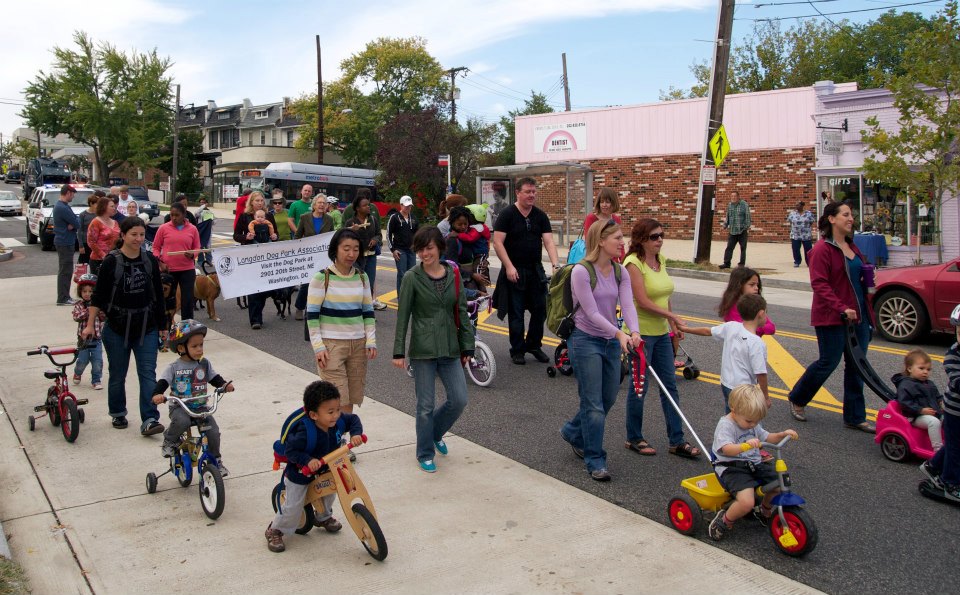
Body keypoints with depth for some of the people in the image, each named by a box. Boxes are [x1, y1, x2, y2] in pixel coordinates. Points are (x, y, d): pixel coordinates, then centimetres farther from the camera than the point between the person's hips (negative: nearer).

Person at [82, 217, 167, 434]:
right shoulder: (111, 261, -8)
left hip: (146, 327, 2)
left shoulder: (150, 260, 1)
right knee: (117, 375, 11)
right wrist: (90, 324, -5)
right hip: (117, 328, -1)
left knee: (148, 373, -5)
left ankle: (149, 420, -7)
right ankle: (118, 414, 30)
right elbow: (98, 295, -3)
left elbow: (158, 295, 7)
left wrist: (162, 326, 10)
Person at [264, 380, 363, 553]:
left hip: (325, 470, 6)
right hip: (300, 474, -6)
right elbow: (290, 451, -34)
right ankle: (274, 531, 23)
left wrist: (355, 434, -21)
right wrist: (308, 460, -45)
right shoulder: (305, 432, -39)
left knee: (329, 493, 23)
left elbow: (353, 419, -4)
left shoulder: (338, 421, -21)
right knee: (292, 507, -1)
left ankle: (324, 518, 52)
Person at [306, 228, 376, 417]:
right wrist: (318, 347, -11)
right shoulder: (322, 277, -7)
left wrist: (371, 341, 2)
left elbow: (368, 311, 12)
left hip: (358, 344, 4)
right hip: (331, 344, -4)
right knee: (339, 401, -9)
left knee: (350, 401, 6)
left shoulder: (362, 277, 7)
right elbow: (312, 314, -6)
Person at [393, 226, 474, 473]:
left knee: (459, 400, 2)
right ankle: (425, 454, 22)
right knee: (426, 405, 3)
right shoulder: (412, 278, -6)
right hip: (423, 349, -3)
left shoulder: (453, 275, 4)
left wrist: (467, 346, 6)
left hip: (450, 349, 4)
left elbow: (462, 313, 8)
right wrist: (399, 352, -7)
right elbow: (402, 316, -5)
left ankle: (435, 433, 31)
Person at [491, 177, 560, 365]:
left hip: (536, 270, 4)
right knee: (516, 313, 2)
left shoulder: (541, 216, 6)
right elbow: (497, 242, -11)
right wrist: (509, 266, -18)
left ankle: (534, 345, 24)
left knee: (540, 310, 6)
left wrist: (556, 265, -16)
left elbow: (549, 242, -2)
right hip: (514, 272, -4)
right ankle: (517, 350, 14)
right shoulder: (507, 214, -7)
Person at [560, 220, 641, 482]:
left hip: (611, 342, 7)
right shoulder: (581, 271, -17)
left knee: (609, 398, 17)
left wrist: (634, 332, -30)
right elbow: (592, 313, -21)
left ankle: (573, 431, 41)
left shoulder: (620, 272, 2)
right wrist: (619, 333, -32)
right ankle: (595, 460, 10)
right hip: (585, 340, -7)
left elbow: (628, 305, -11)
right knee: (594, 404, -3)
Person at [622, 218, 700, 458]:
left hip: (661, 332, 8)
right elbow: (643, 301, -21)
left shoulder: (660, 260, 9)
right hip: (640, 333, -8)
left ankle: (677, 441, 16)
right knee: (639, 387, 2)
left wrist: (674, 325, 16)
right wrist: (671, 315, -17)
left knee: (670, 385, 9)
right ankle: (634, 439, 18)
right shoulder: (633, 263, -16)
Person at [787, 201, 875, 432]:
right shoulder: (822, 249, -13)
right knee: (829, 362, -1)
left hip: (858, 316, 8)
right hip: (831, 318, -8)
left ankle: (855, 417, 17)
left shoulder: (852, 246, 14)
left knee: (856, 366, 8)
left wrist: (868, 280, 8)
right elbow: (819, 284, -20)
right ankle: (797, 399, 22)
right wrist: (842, 309, -27)